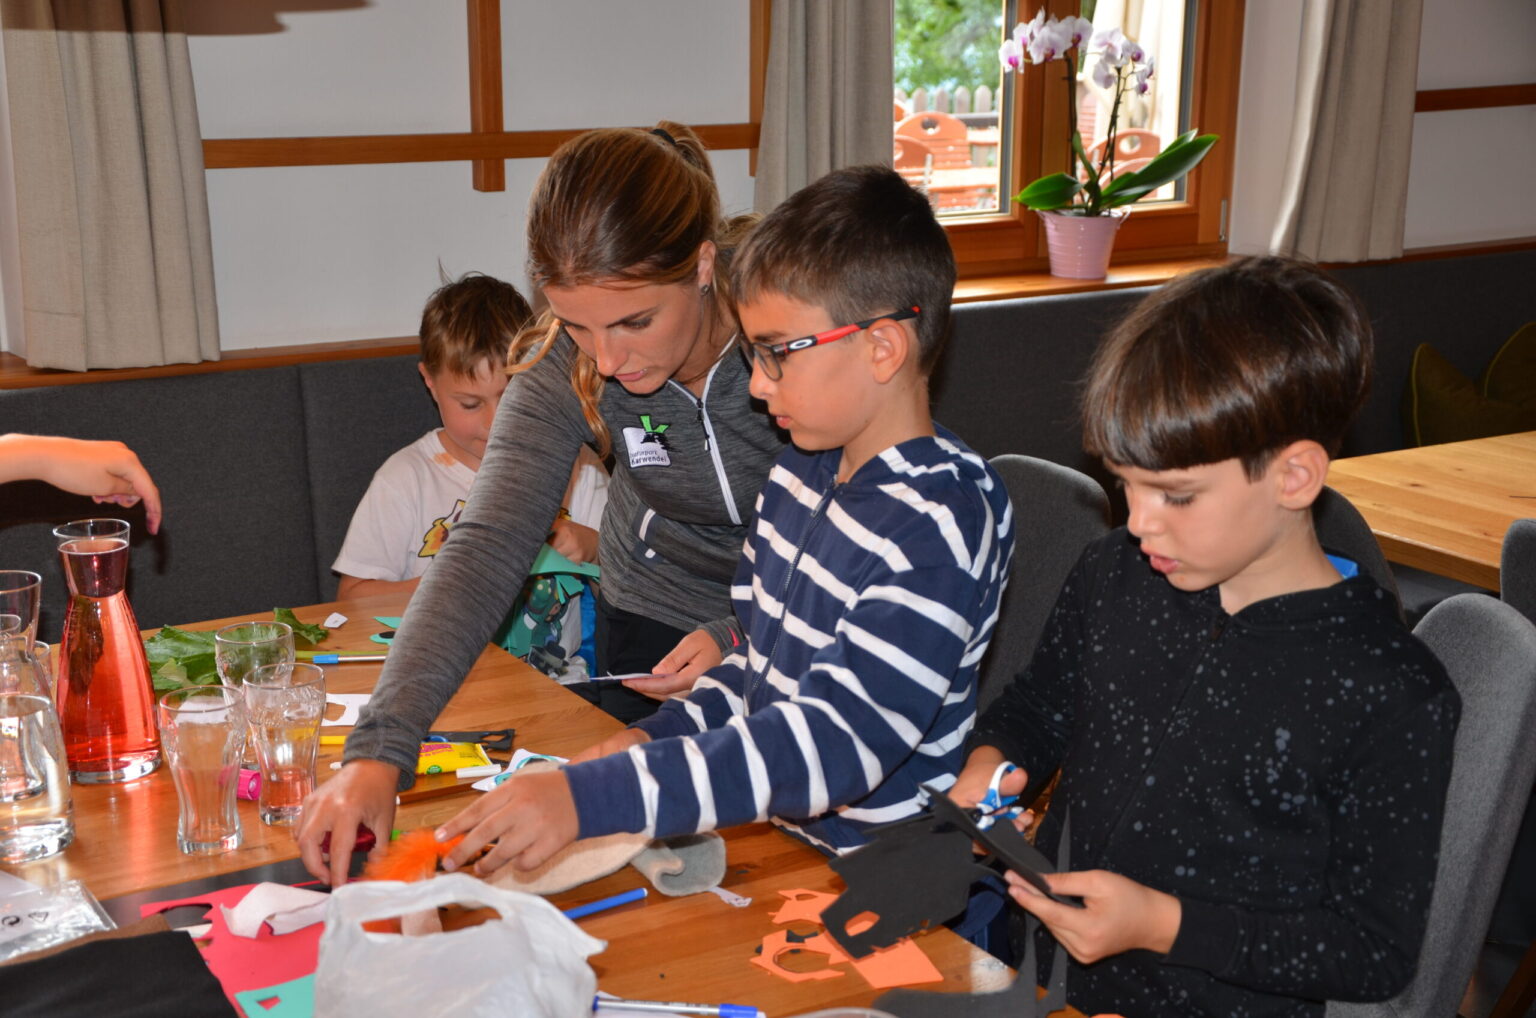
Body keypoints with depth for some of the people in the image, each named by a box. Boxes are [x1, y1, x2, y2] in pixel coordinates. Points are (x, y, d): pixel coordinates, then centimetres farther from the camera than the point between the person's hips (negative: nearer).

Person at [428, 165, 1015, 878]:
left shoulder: (938, 525, -20)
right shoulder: (800, 475, 8)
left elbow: (838, 741, -29)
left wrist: (592, 797, -34)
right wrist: (656, 738, -1)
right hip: (764, 833, 7)